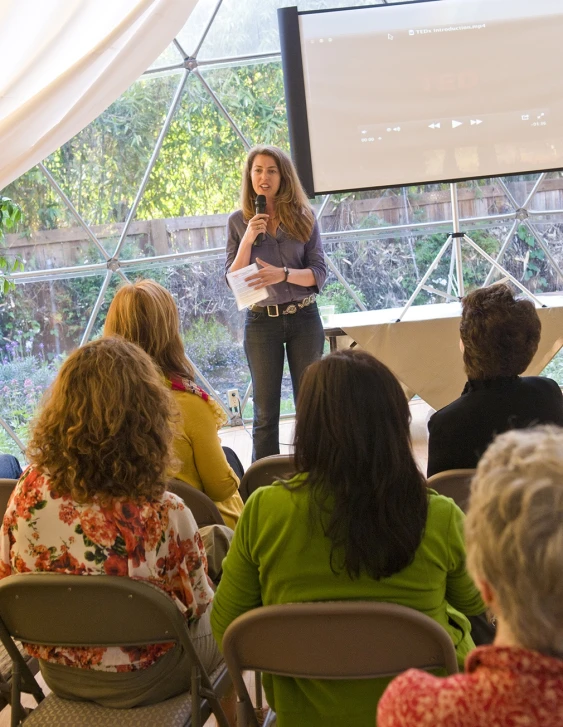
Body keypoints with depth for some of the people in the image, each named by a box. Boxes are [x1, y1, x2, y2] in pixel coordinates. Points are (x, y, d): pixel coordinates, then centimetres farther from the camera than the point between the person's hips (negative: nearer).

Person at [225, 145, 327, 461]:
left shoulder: (303, 216, 2)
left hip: (304, 319, 1)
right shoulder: (239, 221, 2)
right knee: (265, 411, 5)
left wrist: (283, 274, -22)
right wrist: (248, 239, -14)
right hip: (261, 322, 0)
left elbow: (319, 273, -4)